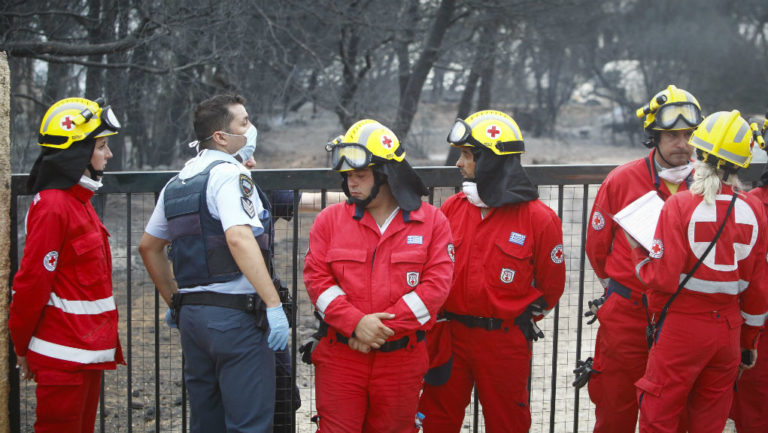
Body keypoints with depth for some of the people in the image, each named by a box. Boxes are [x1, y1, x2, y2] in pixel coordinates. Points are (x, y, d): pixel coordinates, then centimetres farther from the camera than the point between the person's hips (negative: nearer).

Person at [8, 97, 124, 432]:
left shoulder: (78, 201, 14)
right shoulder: (53, 206, -17)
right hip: (64, 356, -10)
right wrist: (22, 348, -9)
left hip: (88, 351, 10)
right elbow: (32, 281, -17)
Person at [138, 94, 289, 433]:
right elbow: (239, 239, -26)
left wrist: (175, 302, 29)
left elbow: (148, 247, 23)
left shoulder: (177, 184, 16)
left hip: (191, 314, 9)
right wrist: (274, 304, -27)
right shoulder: (229, 174, -10)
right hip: (235, 315, -8)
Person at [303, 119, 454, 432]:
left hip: (401, 359, 0)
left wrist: (383, 327, -14)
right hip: (340, 356, 0)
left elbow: (436, 284, -8)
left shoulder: (431, 221, 1)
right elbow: (316, 278, -2)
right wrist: (356, 322, -17)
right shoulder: (330, 219, 5)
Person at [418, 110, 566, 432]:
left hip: (504, 342, -3)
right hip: (449, 335, 4)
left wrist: (520, 320, 8)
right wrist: (443, 316, 9)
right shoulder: (451, 209, 3)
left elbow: (551, 284, 0)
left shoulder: (538, 218, -10)